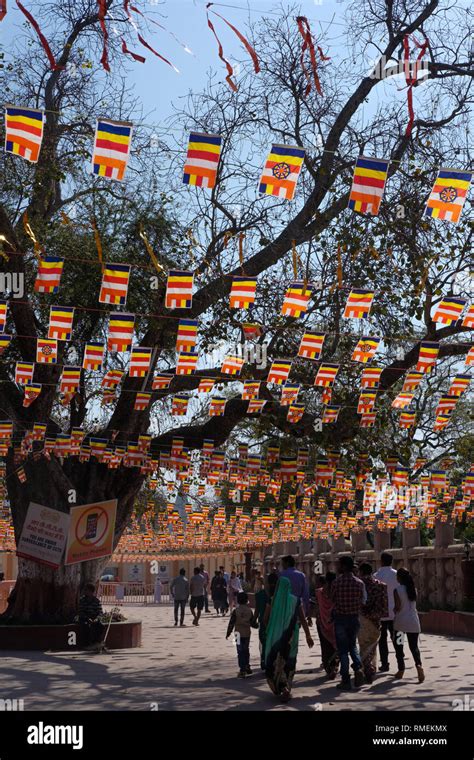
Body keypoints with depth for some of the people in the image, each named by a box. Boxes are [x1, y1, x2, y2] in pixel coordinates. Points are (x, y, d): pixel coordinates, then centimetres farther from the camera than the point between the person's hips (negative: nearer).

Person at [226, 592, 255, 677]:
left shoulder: (236, 611, -11)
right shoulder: (249, 610, -2)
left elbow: (231, 623, -9)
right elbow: (252, 622, 7)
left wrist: (228, 633, 1)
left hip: (239, 634, -3)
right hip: (247, 633, 3)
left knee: (241, 652, -1)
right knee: (246, 651, 19)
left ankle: (242, 671, -4)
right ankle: (247, 667, 28)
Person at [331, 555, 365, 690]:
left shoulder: (337, 582, -13)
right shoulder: (359, 583, -3)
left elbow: (332, 599, -3)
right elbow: (362, 602, 3)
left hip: (340, 618, -3)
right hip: (354, 618, 3)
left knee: (343, 649, 5)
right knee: (353, 645, 22)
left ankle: (346, 681, 5)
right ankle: (358, 667, -2)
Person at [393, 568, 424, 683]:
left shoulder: (397, 590, -11)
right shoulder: (413, 589, 4)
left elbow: (398, 607, -13)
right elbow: (413, 604, 9)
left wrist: (393, 610, 7)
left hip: (400, 622, -4)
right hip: (413, 621, 4)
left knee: (398, 646, 13)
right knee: (414, 646, 8)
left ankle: (401, 670, 14)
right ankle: (418, 664, -18)